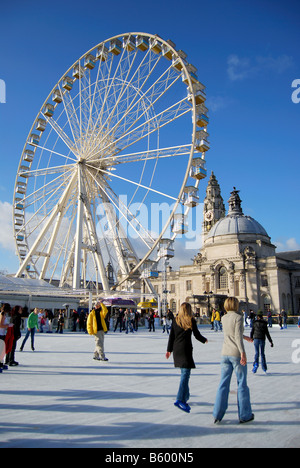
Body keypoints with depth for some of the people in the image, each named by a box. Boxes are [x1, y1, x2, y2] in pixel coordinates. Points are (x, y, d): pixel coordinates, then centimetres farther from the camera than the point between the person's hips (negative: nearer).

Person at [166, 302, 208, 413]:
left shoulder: (175, 321, 7)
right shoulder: (191, 320, -4)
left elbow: (171, 336, 9)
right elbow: (197, 335, 1)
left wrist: (169, 350, 15)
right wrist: (204, 340, 20)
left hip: (176, 349, 6)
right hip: (186, 349, -6)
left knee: (184, 373, 18)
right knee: (186, 373, -8)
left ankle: (185, 396, 27)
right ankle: (180, 400, -17)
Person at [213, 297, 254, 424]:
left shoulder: (223, 318, 10)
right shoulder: (238, 317, -10)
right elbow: (238, 336, -20)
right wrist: (243, 352, -22)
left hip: (225, 353, 5)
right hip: (236, 354, -5)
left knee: (223, 384, 9)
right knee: (242, 384, 7)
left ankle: (218, 415, 11)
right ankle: (244, 415, 17)